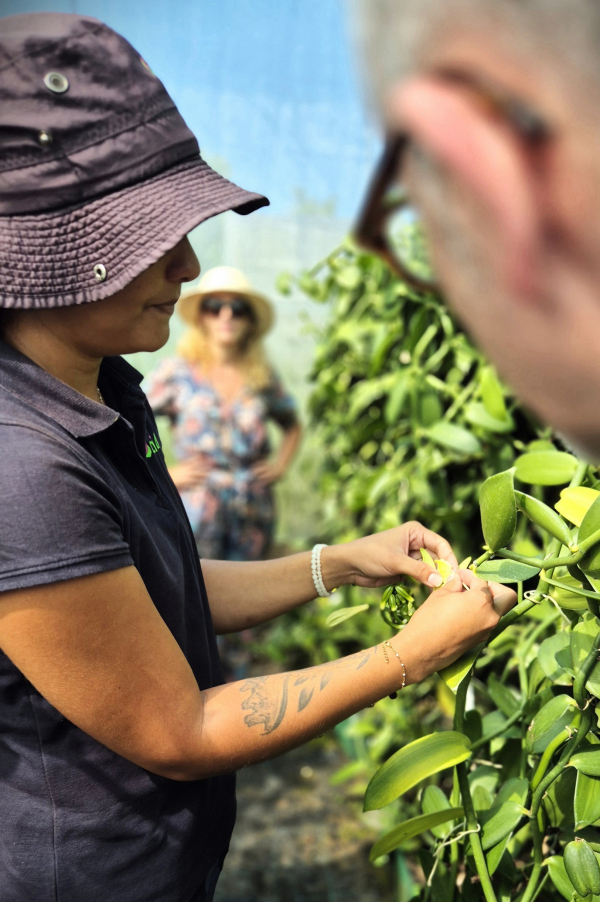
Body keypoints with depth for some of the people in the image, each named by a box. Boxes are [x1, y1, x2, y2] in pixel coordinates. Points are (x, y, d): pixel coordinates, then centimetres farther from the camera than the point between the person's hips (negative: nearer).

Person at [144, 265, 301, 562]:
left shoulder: (263, 377, 8)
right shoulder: (177, 372, -2)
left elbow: (292, 425, 26)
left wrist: (280, 465, 10)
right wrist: (161, 473, -9)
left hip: (255, 513, 4)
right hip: (198, 510, -3)